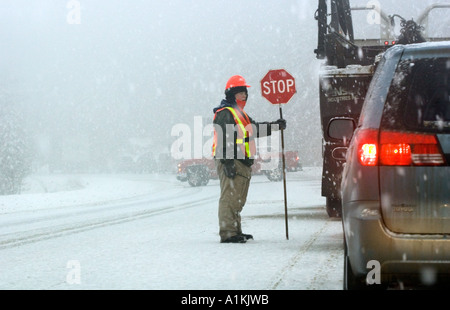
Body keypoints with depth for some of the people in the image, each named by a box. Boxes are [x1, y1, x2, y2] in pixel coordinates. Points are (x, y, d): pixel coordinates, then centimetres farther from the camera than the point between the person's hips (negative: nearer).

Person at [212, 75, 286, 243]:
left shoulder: (240, 114, 25)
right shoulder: (225, 113, -9)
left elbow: (255, 129, 30)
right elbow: (223, 139, -18)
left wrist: (275, 126, 19)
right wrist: (228, 162, -25)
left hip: (242, 163, 11)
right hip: (231, 162, -11)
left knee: (238, 200, 15)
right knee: (229, 197, -13)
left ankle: (235, 231, 23)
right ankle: (227, 233, -15)